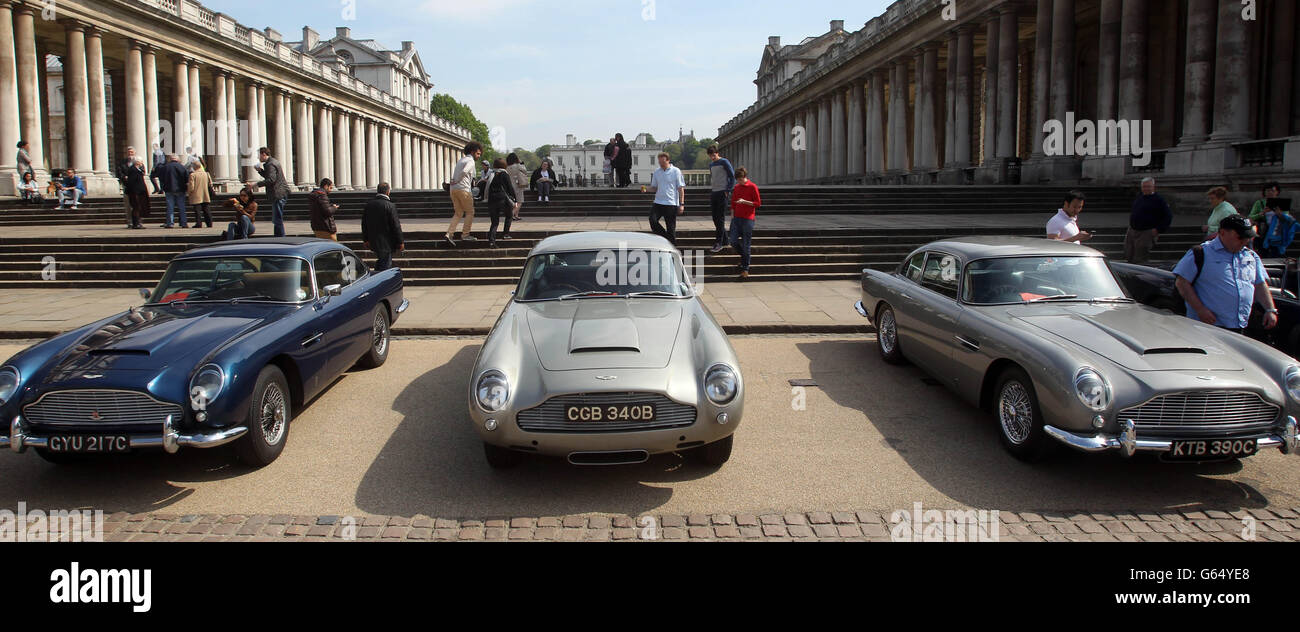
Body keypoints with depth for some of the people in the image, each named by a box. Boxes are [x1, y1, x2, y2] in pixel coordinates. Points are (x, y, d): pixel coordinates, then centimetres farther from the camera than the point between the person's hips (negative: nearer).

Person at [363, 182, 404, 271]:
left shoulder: (368, 205, 4)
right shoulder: (390, 206, -16)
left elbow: (364, 224, 12)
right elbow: (396, 226, -14)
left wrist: (366, 240, 21)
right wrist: (400, 242, -5)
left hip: (373, 242, 6)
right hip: (387, 243, -6)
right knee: (385, 265, -1)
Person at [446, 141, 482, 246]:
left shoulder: (460, 160, 23)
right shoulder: (470, 161, -7)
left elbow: (453, 173, 20)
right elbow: (464, 172, -23)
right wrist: (456, 181, -10)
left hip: (453, 189, 8)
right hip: (463, 189, -8)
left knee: (458, 213, 11)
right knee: (470, 212, 4)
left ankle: (449, 233, -1)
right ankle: (465, 234, 4)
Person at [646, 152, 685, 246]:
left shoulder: (676, 171, -3)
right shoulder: (656, 172, 9)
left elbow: (681, 188, -2)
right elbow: (654, 188, 15)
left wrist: (681, 204, -7)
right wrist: (646, 188, -7)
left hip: (671, 203, -4)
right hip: (658, 202, 4)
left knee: (671, 228, 0)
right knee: (652, 220, -13)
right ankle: (664, 237, 7)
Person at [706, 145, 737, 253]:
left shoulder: (724, 162, -6)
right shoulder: (711, 164, 16)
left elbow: (732, 176, -8)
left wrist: (728, 190, -12)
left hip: (723, 193, -8)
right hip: (714, 193, 8)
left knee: (720, 219, -9)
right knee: (715, 218, 7)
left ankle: (718, 243, -10)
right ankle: (724, 240, 18)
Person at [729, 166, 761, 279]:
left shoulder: (752, 187, -5)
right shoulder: (736, 187, 11)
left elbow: (758, 203, -6)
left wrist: (745, 202, -17)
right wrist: (732, 215, 10)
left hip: (748, 219, -5)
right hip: (736, 218, 5)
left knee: (746, 245, -4)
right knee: (733, 241, -1)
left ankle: (745, 269, 2)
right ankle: (743, 255, 29)